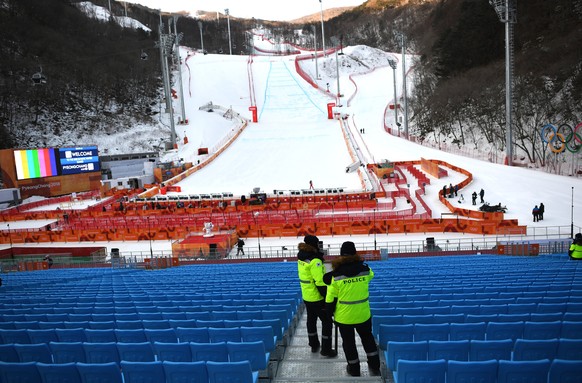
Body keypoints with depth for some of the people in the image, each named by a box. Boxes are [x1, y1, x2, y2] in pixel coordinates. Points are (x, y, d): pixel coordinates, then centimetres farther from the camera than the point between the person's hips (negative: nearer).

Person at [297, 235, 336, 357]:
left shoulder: (301, 258, 1)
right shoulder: (315, 261, -25)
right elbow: (320, 282, -25)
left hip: (306, 296, 8)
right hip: (317, 298, -8)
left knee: (311, 320, 22)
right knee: (327, 322, 6)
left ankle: (314, 345, 36)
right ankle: (326, 349, 13)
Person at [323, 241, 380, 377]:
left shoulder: (336, 275, -17)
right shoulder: (365, 269, -10)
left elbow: (331, 298, -10)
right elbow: (371, 274, 17)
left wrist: (329, 313, 4)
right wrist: (359, 263, 27)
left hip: (344, 316, -3)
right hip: (363, 314, 3)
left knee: (348, 342, 16)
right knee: (367, 338, 24)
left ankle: (354, 369, 28)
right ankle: (374, 367, 31)